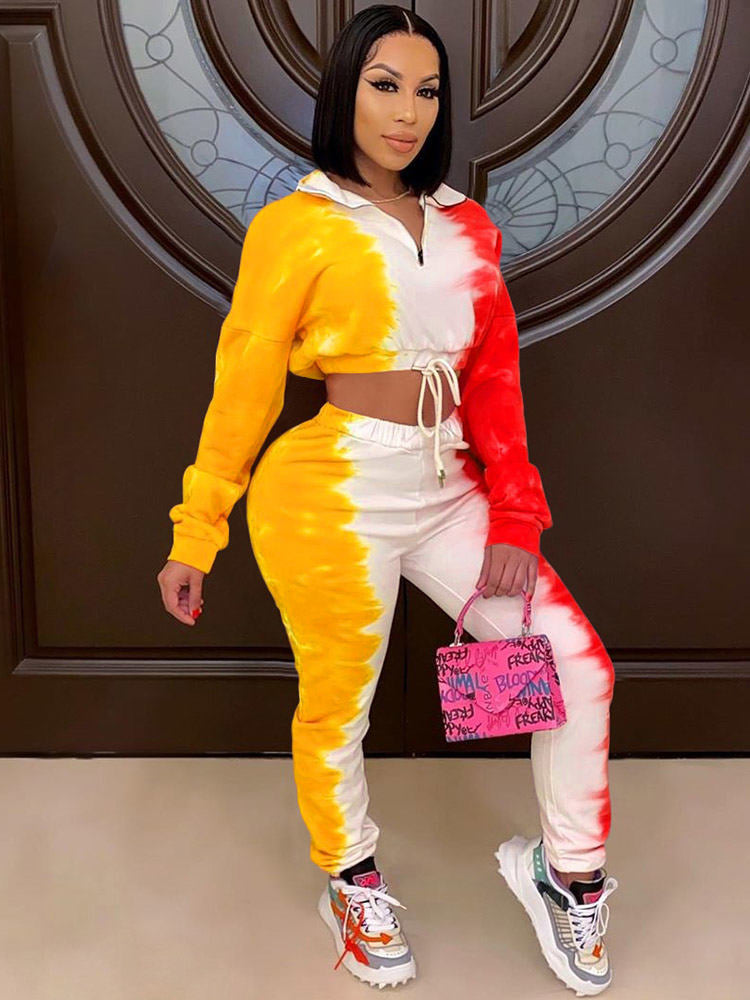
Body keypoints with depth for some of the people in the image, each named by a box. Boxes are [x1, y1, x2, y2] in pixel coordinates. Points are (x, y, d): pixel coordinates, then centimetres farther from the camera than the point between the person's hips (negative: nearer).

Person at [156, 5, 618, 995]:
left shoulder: (468, 228, 10)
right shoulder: (296, 225, -4)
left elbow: (494, 382, 8)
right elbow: (243, 386, -4)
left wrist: (514, 519, 0)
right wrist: (194, 538, -2)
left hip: (448, 491, 5)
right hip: (334, 498, -5)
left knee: (579, 666, 2)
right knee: (338, 708, 8)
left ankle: (568, 874, 25)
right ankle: (353, 884, 38)